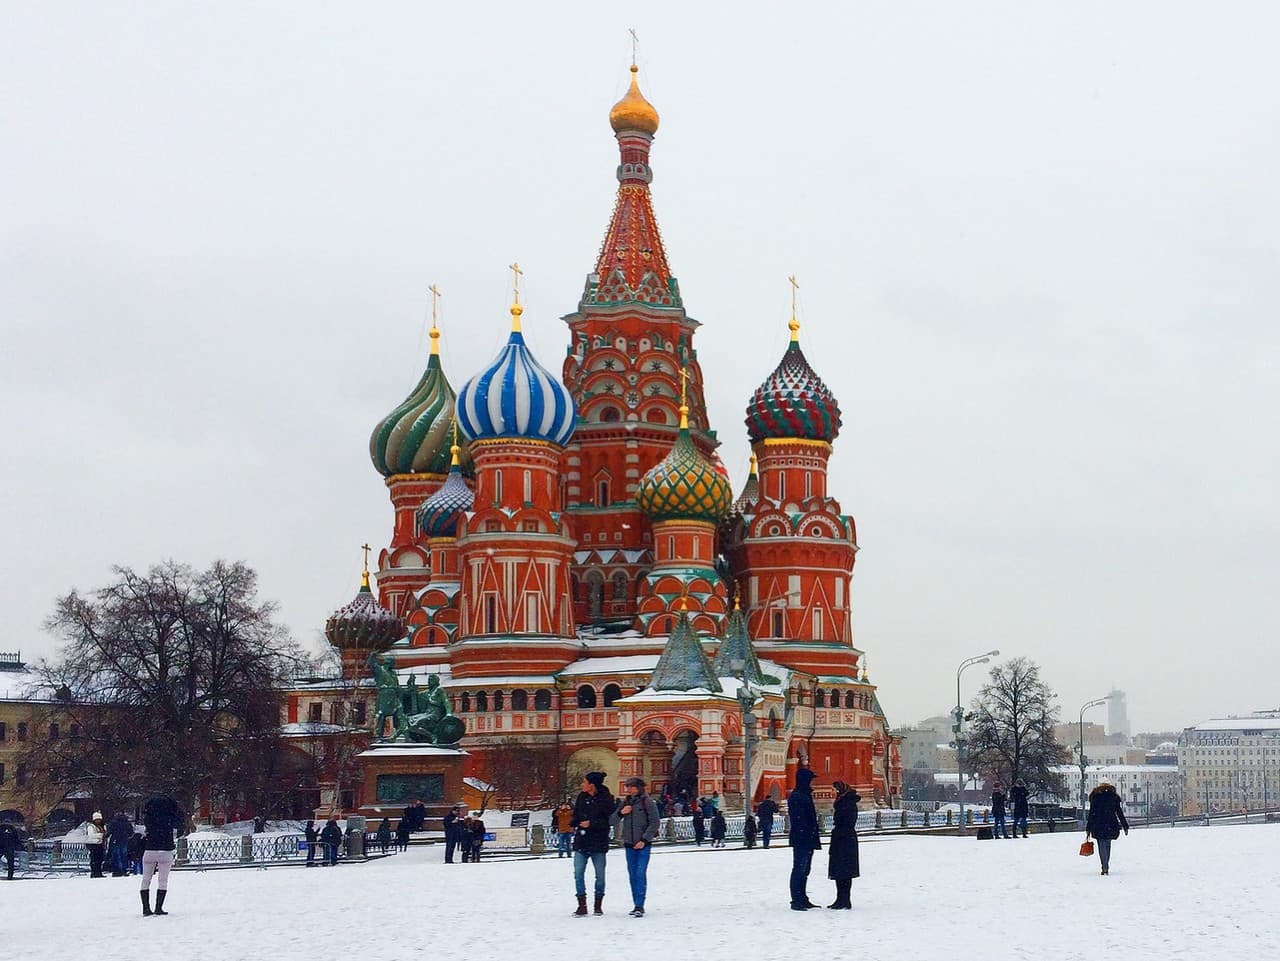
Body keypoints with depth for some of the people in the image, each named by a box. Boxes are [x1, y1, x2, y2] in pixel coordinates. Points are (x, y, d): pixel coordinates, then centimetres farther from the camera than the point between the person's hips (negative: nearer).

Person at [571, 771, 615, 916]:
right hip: (581, 841, 4)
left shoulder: (606, 799, -8)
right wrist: (575, 825, -1)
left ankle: (598, 905, 19)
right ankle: (582, 906, 0)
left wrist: (592, 824, -19)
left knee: (600, 874, 5)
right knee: (578, 873, -4)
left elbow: (610, 820, -11)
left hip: (598, 843, -4)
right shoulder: (581, 797, 8)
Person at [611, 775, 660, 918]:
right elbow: (612, 822, 12)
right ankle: (637, 905, 12)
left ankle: (639, 906, -14)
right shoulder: (624, 803, 11)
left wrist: (644, 839, -14)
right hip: (629, 844, 6)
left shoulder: (648, 802, -4)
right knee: (632, 875, 6)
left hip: (643, 844, -6)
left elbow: (655, 822, -7)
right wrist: (620, 813, -8)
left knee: (640, 874, -13)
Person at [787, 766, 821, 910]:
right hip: (801, 840, -10)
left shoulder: (805, 795, 17)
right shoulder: (796, 797, -15)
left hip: (807, 840, 10)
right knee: (799, 870, -7)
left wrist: (814, 839, 19)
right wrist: (808, 837, -24)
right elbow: (799, 821, -21)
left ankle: (803, 900, 21)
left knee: (804, 870, 15)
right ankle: (797, 901, -5)